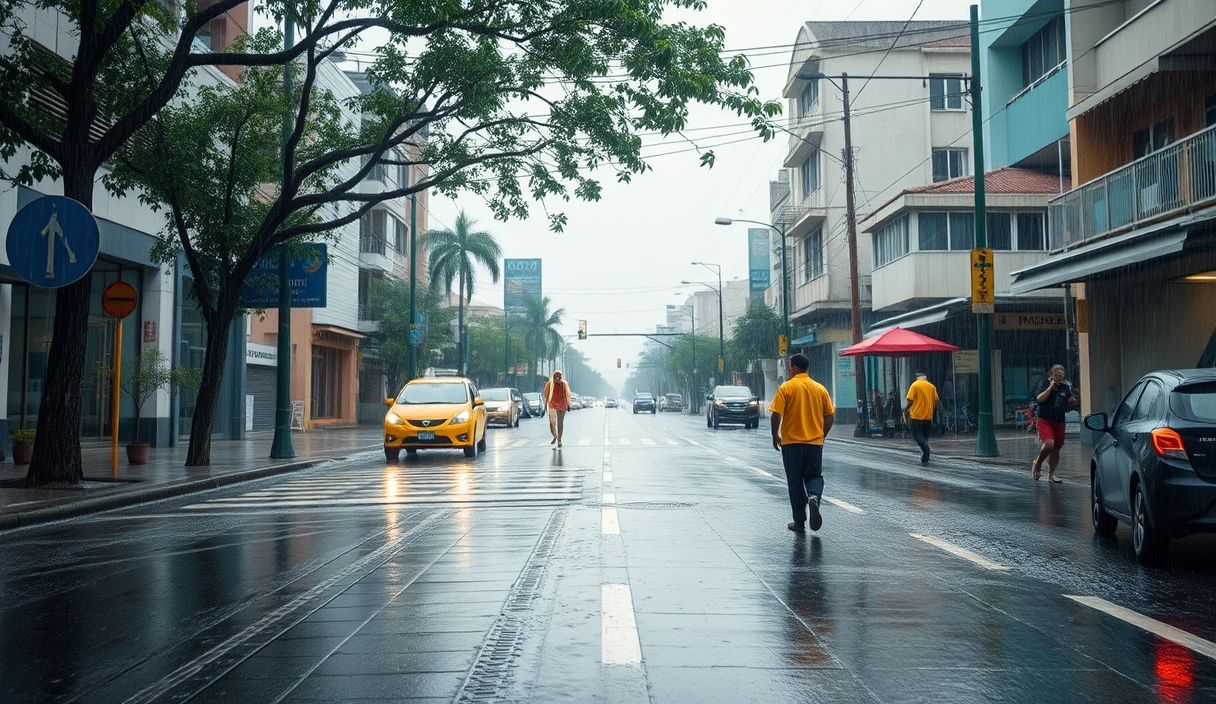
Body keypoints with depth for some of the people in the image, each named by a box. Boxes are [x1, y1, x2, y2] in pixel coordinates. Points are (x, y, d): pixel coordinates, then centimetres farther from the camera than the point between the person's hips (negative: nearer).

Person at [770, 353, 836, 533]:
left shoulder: (786, 388, -7)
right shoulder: (820, 388, 4)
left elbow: (776, 414, -13)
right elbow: (830, 416, 6)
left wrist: (775, 436, 1)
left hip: (792, 443, -3)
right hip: (815, 443, 3)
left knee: (795, 481, 7)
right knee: (814, 476, 15)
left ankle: (800, 522, 11)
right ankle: (814, 497, -17)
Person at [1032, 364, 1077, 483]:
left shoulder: (1066, 387, 13)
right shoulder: (1043, 384, 1)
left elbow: (1073, 404, 20)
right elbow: (1039, 399, -15)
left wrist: (1073, 400, -3)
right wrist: (1051, 387, -15)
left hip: (1059, 422, 5)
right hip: (1044, 420, -5)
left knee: (1056, 448, 7)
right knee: (1049, 443, -24)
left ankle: (1051, 474, 17)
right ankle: (1037, 463, 1)